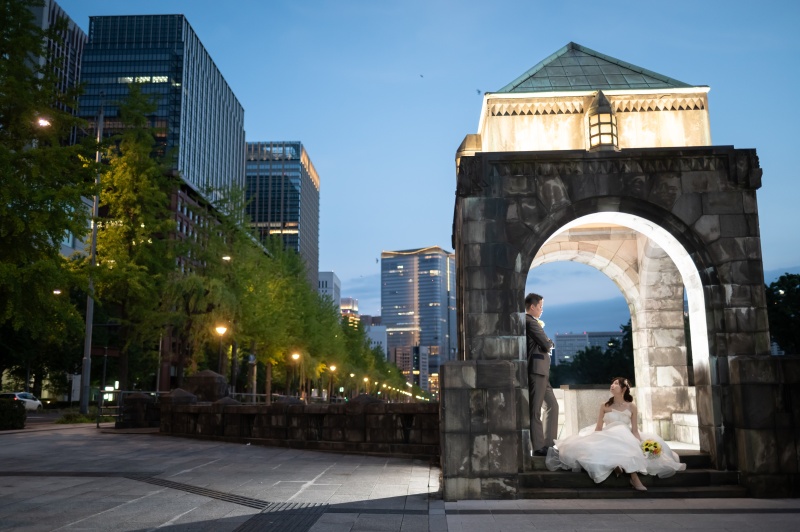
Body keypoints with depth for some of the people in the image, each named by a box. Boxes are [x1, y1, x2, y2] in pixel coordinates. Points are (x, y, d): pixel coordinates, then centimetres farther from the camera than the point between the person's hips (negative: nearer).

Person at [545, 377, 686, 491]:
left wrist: (641, 443, -18)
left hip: (627, 439, 1)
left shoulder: (631, 407, 7)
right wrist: (595, 441, -13)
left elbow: (635, 430, 1)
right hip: (607, 438, -1)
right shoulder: (604, 406, 9)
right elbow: (598, 428, 5)